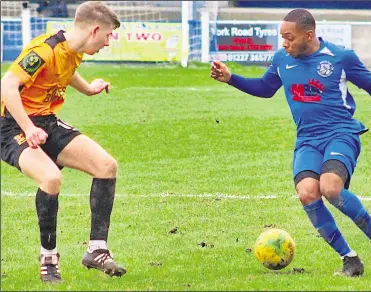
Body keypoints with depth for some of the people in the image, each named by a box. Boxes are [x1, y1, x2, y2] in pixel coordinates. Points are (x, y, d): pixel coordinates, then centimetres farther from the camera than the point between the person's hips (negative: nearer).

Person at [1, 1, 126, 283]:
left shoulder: (74, 52, 5)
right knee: (51, 177, -34)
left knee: (107, 165, -3)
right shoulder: (44, 51, -24)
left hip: (48, 124, 9)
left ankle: (97, 250, 4)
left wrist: (88, 88, 41)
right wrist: (29, 129, -37)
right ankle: (48, 257, -13)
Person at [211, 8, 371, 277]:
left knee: (330, 188, -33)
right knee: (307, 193, -23)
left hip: (341, 134, -4)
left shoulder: (341, 57, -3)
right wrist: (230, 78, 16)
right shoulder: (281, 60, 8)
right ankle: (349, 259, -9)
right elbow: (265, 88, 26)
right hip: (307, 140, 4)